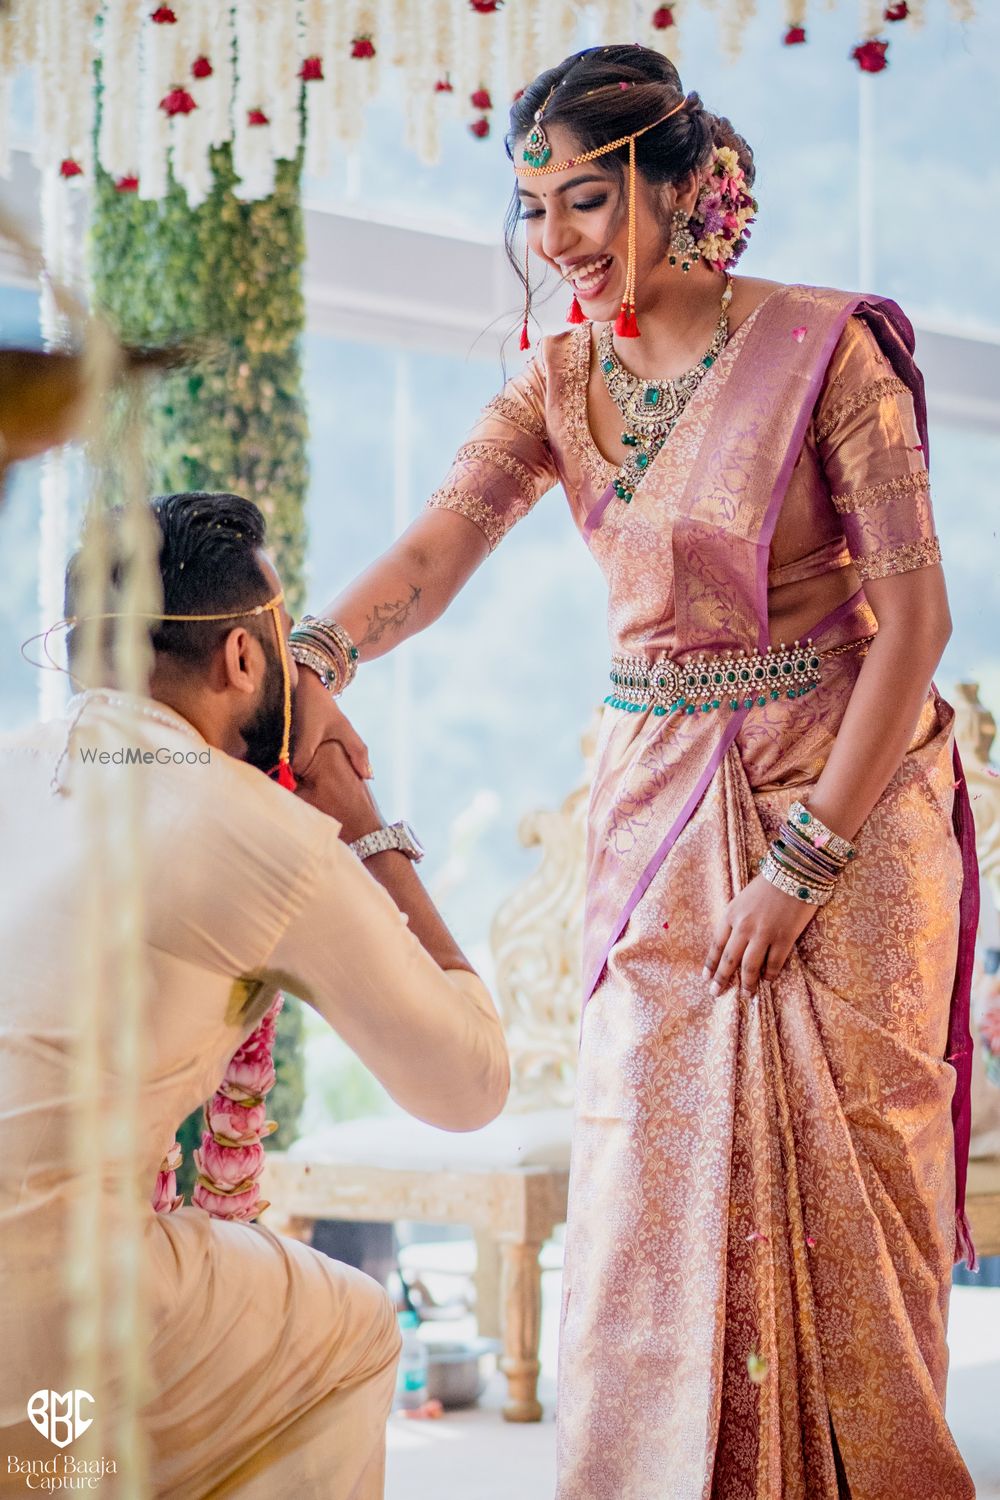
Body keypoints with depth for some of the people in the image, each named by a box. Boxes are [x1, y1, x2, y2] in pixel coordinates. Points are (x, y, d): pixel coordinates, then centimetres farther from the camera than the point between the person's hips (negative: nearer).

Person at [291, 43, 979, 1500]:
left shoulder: (823, 349, -12)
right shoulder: (562, 377, 3)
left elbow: (915, 617, -14)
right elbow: (445, 533, -15)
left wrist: (805, 857, -16)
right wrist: (316, 660, -36)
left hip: (846, 788, -4)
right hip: (658, 798, 4)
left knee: (839, 1167, 1)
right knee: (654, 1170, 2)